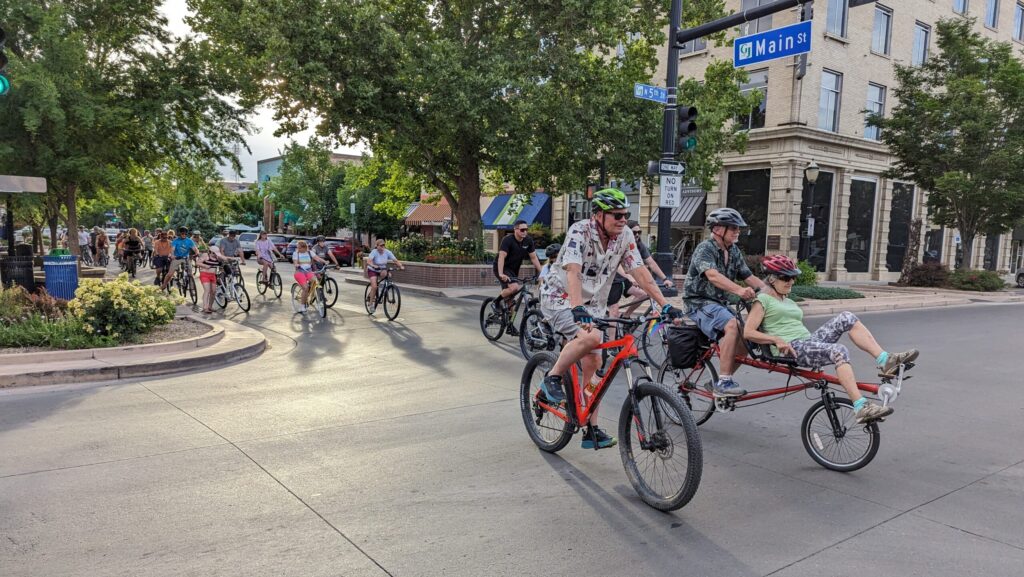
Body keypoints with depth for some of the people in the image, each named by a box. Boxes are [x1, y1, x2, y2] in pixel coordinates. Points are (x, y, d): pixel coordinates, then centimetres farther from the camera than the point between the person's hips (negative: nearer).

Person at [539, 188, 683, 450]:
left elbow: (641, 272, -6)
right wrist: (578, 309, -49)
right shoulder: (580, 232, -22)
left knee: (593, 363, 1)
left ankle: (592, 431, 8)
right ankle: (553, 379, -10)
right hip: (560, 299, -6)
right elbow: (572, 272, -35)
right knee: (591, 337, -32)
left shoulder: (625, 236, -5)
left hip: (592, 304, 6)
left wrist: (665, 305, -14)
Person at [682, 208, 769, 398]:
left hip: (720, 303, 8)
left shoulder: (734, 252, 12)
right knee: (733, 325, -31)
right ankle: (723, 382, -27)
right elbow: (713, 275, -31)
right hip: (700, 303, -8)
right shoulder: (704, 249, -13)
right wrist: (739, 290, -47)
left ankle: (721, 382, 10)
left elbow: (749, 277, 8)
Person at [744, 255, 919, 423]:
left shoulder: (789, 302, 28)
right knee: (839, 350, -32)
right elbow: (748, 333, -9)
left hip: (809, 341, 8)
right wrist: (777, 340, -18)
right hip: (791, 349, -8)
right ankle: (861, 408, -40)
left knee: (846, 317, -10)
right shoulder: (763, 300, 2)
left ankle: (885, 360, -17)